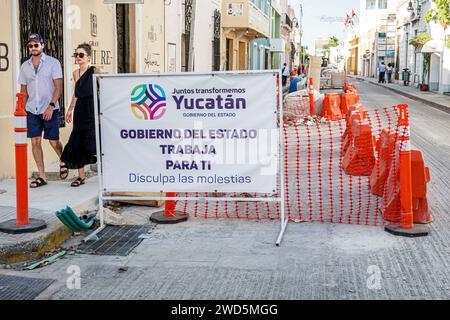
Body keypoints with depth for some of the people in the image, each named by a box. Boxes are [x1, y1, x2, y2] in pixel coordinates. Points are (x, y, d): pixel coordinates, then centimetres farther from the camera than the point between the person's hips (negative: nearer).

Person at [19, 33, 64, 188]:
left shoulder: (53, 63, -3)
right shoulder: (25, 66, 10)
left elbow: (58, 87, -8)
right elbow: (23, 91, 15)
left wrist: (51, 106, -18)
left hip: (50, 110, -4)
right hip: (31, 111, 4)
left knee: (54, 142, 0)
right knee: (35, 142, 0)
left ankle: (63, 162, 31)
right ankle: (41, 176, 7)